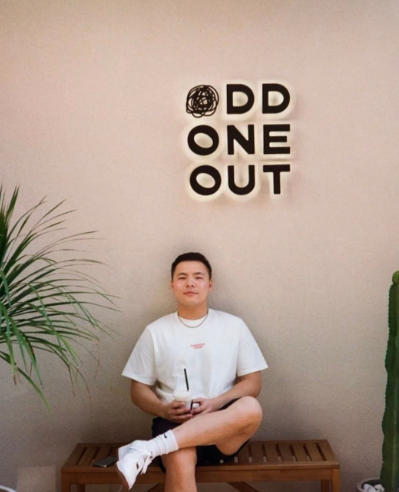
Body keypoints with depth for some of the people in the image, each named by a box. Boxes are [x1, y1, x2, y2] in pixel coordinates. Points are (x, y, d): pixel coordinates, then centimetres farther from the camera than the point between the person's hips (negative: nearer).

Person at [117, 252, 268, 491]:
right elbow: (139, 390, 11)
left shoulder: (234, 325, 9)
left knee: (251, 408, -35)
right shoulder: (156, 331, 9)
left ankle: (148, 449, -37)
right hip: (174, 423, -1)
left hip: (226, 426, 1)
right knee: (180, 462, -37)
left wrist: (216, 403, -12)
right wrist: (163, 409, -12)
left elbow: (252, 383, 7)